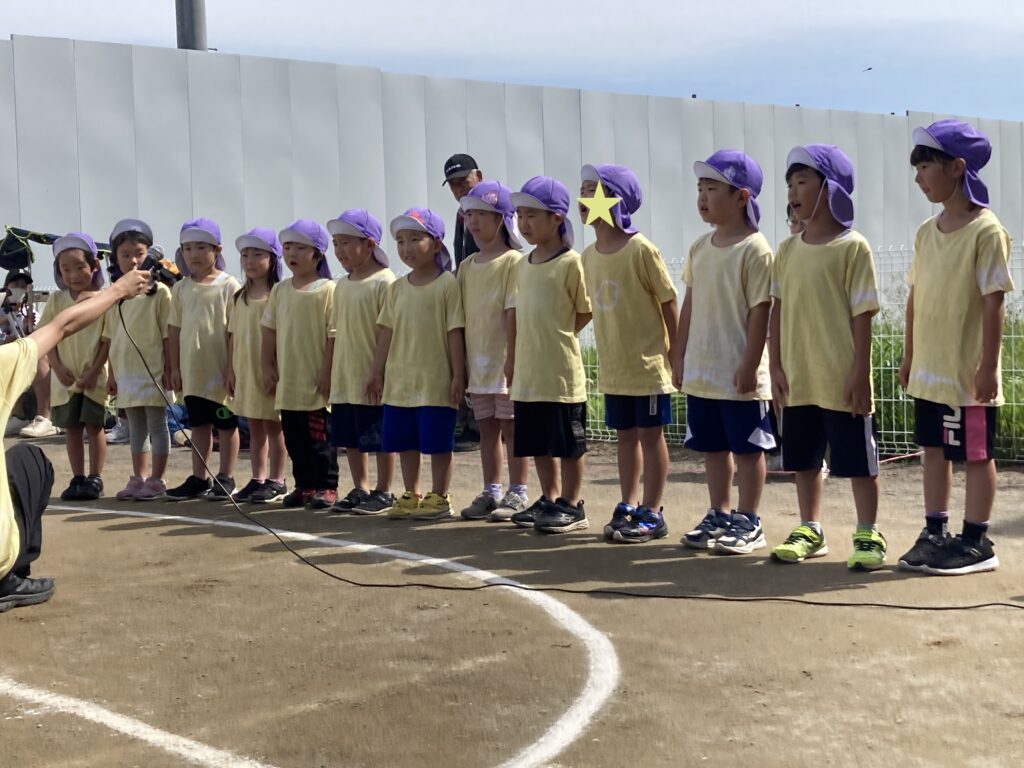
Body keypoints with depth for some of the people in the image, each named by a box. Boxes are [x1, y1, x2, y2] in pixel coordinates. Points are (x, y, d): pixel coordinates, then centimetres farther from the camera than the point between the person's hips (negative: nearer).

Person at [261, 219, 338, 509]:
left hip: (317, 383, -6)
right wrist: (267, 368, 7)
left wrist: (328, 372, -13)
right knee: (294, 438, 11)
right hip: (287, 382, 6)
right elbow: (270, 332, 13)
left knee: (320, 438, 0)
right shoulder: (279, 290, 10)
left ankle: (326, 487, 8)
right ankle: (304, 485, 21)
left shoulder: (328, 290, -7)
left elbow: (334, 335, -10)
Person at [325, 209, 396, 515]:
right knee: (350, 438, 14)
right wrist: (328, 372, 14)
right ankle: (360, 489, 25)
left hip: (373, 380, -8)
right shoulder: (342, 285, 12)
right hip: (344, 380, 8)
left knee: (380, 439, 3)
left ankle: (383, 492, 14)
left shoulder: (384, 282, -12)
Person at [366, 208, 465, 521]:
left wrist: (459, 375, -10)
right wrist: (376, 372, 10)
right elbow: (386, 332, 12)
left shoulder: (447, 284, -7)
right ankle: (411, 495, 25)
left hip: (435, 381, -6)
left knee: (437, 443, 2)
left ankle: (439, 498, 13)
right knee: (405, 442, 12)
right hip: (399, 380, 6)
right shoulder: (396, 288, 9)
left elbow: (455, 332, -8)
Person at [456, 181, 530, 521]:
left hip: (504, 363, -6)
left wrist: (511, 360, -18)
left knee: (511, 427, 0)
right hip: (477, 362, 6)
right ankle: (491, 493, 20)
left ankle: (517, 494, 7)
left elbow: (513, 313, -14)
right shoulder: (467, 266, 11)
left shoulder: (513, 261, -9)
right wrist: (460, 363, 8)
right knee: (487, 428, 12)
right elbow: (461, 316, 11)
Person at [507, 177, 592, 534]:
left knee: (567, 442, 2)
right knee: (538, 442, 14)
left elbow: (587, 310, -6)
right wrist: (514, 364, 16)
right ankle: (549, 500, 26)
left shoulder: (570, 263, -11)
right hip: (528, 372, 7)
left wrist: (558, 335, -3)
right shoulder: (523, 265, 11)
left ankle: (571, 505, 11)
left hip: (561, 373, -7)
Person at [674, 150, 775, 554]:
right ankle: (719, 515, 28)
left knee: (746, 448, 4)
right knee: (713, 447, 16)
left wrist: (750, 365, -17)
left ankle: (747, 522, 13)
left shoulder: (754, 249, -13)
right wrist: (681, 357, 12)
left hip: (739, 374, -7)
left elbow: (760, 310, -15)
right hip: (701, 371, 7)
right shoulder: (700, 247, 9)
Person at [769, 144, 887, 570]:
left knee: (858, 459, 4)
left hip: (842, 379, -5)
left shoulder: (853, 247, -8)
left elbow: (862, 314, -9)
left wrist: (860, 372, -12)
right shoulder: (788, 250, 8)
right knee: (803, 458, 14)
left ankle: (868, 533, 16)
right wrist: (777, 366, 4)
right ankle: (810, 530, 27)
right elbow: (779, 310, 9)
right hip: (798, 379, 6)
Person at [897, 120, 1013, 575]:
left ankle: (976, 542, 12)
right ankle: (935, 533, 24)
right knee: (934, 449, 14)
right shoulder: (927, 232, 9)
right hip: (929, 370, 7)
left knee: (976, 454, 3)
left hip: (968, 373, -7)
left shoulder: (986, 230, -13)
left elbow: (993, 302, -15)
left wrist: (988, 366, -17)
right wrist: (909, 358, 13)